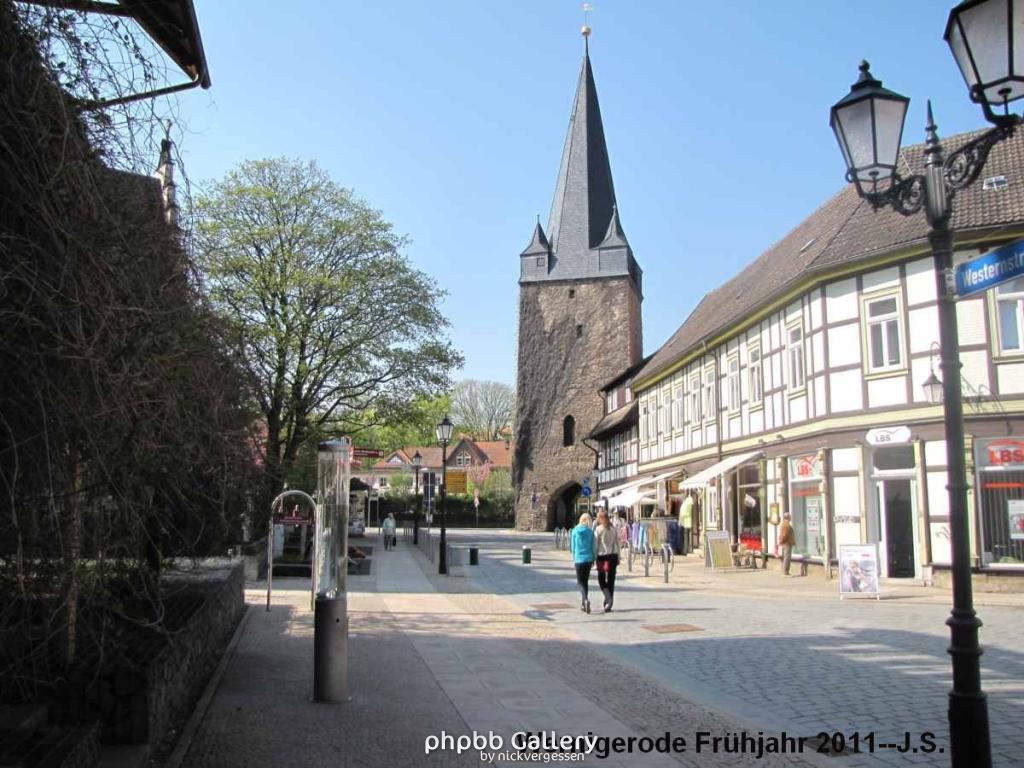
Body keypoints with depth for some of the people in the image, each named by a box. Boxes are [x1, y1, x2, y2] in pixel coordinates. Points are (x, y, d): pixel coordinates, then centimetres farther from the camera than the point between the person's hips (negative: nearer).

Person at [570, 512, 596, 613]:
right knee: (585, 581, 15)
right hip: (588, 559, 2)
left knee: (580, 582, 2)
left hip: (579, 559, -2)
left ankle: (586, 599, -23)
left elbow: (573, 546, 4)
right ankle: (584, 604, 19)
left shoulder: (575, 531, -2)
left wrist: (574, 558, 16)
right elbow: (593, 546, 1)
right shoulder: (590, 532, -2)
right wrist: (593, 559, 11)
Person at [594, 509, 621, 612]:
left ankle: (608, 597, -12)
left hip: (602, 555, -3)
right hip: (613, 555, 3)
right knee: (611, 580, 8)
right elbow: (617, 544, 7)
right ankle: (609, 604, 10)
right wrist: (618, 557, 14)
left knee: (601, 579, 9)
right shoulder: (614, 529, 5)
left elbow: (595, 545, -8)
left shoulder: (598, 529, -7)